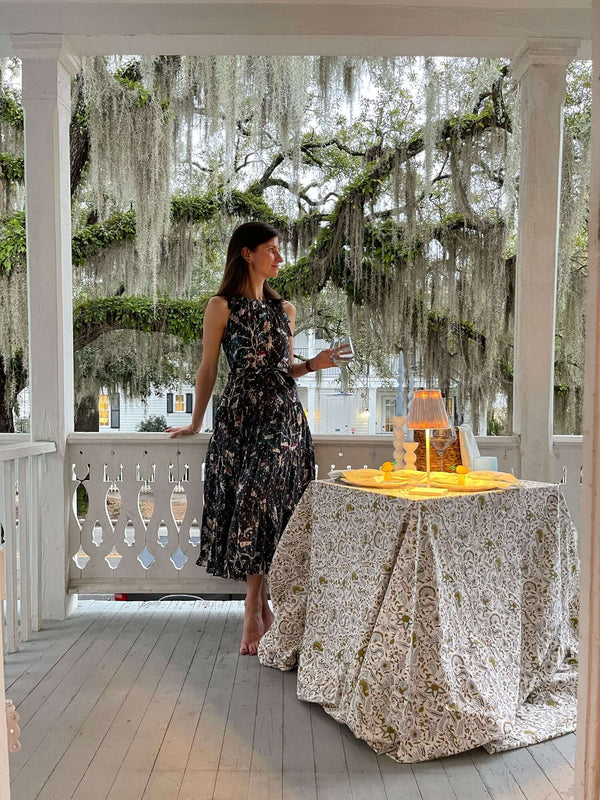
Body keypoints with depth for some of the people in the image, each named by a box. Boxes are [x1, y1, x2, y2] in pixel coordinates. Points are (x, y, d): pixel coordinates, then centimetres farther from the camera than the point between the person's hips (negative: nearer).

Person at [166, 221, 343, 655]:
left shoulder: (285, 309, 15)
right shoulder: (222, 306, 2)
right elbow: (209, 368, 5)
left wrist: (314, 364, 2)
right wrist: (196, 423, 8)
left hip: (285, 414, 2)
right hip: (240, 414, -2)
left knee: (259, 493, -13)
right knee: (252, 502, -3)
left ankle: (254, 608, -3)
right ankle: (262, 607, 9)